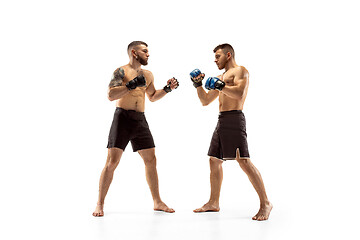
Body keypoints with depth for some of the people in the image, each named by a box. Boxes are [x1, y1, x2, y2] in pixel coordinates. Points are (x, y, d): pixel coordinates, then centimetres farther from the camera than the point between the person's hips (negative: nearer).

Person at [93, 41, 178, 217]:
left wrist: (167, 89, 14)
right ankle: (100, 204, 1)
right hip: (122, 118, -6)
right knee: (112, 161, -8)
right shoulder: (121, 71, -5)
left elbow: (152, 97, 29)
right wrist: (132, 84, -22)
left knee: (151, 160, 6)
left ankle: (157, 202, 17)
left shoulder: (148, 75, 16)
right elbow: (111, 95, -17)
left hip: (140, 120, 6)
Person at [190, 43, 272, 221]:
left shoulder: (240, 71, -1)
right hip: (221, 121, 9)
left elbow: (240, 93, -19)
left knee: (243, 161, -17)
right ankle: (213, 203, 21)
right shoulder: (221, 78, 25)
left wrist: (220, 86, -17)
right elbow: (205, 101, 27)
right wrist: (198, 84, 15)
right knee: (214, 161, 11)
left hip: (234, 119, -9)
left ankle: (265, 203, -12)